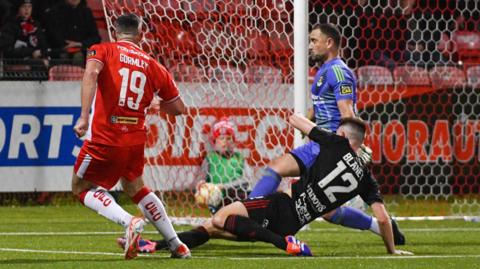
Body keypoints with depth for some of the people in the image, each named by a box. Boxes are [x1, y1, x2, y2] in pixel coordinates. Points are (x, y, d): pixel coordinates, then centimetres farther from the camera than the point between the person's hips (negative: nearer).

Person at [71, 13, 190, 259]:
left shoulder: (102, 50, 1)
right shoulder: (153, 66, 10)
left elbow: (91, 73, -23)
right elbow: (178, 108, 14)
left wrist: (84, 116, -29)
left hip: (104, 137, -4)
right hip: (135, 139, 5)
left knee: (81, 187, 13)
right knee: (135, 188, 27)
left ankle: (129, 222, -11)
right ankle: (176, 245, 26)